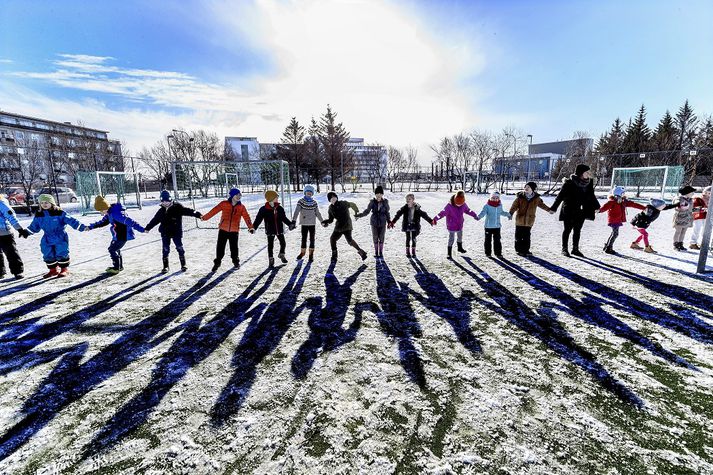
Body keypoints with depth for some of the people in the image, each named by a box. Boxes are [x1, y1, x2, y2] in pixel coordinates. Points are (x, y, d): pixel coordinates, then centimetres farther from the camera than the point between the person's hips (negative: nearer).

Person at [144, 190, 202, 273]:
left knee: (179, 248, 0)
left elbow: (187, 211, -19)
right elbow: (155, 220, 19)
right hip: (165, 233, 4)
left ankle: (183, 264, 13)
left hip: (176, 232, -4)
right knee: (165, 249, 5)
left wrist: (197, 214, -33)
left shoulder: (177, 207, -6)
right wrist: (147, 228, 26)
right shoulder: (161, 210, 9)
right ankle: (165, 266, 16)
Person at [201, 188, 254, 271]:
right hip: (223, 229, 0)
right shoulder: (224, 204, -1)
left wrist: (250, 227, -15)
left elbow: (246, 217, -4)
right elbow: (214, 211, 2)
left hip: (234, 231, 0)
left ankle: (236, 261, 29)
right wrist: (204, 217, 2)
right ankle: (217, 262, 22)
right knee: (220, 247, 5)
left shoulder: (241, 207, 1)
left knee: (234, 247, 7)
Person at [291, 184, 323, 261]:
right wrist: (294, 221, -25)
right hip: (304, 224, -1)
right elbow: (296, 212, -15)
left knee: (312, 239, 5)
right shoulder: (301, 201, -6)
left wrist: (322, 221, 16)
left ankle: (311, 254, 17)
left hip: (312, 224, 2)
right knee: (304, 239, 7)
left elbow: (318, 213, 12)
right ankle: (302, 252, 26)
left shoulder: (314, 202, 2)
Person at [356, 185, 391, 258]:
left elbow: (387, 213, 6)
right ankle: (376, 252, 20)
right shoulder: (372, 202, -5)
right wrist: (359, 215, -17)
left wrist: (389, 222, 6)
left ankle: (381, 253, 19)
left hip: (382, 223, 0)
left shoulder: (385, 202, -3)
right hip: (374, 222, 0)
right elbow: (367, 211, -5)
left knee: (381, 238, 4)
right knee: (375, 238, 7)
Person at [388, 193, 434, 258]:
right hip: (407, 225, 0)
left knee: (413, 239, 6)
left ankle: (413, 252, 19)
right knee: (408, 239, 5)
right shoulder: (404, 208, -5)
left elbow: (424, 215, -6)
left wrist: (431, 221, -12)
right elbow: (398, 214, -7)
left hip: (414, 226, 0)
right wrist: (392, 222, -14)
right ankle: (408, 252, 16)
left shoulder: (417, 208, -5)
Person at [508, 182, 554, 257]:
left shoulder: (536, 198, 4)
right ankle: (519, 250, 13)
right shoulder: (520, 197, -5)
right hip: (520, 220, -2)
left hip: (529, 221, 2)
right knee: (519, 236, 3)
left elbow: (541, 204, 23)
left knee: (527, 237, 8)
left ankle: (526, 250, 19)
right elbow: (514, 206, -10)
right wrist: (511, 213, -23)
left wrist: (549, 210, 28)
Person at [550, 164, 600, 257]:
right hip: (569, 210, -5)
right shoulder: (569, 182, -14)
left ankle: (575, 249, 22)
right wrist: (554, 207, -11)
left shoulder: (589, 182, 4)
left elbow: (591, 196, 15)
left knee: (577, 230, 12)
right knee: (568, 230, 3)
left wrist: (596, 206, 16)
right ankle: (564, 249, 14)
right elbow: (561, 195, -11)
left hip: (581, 211, 5)